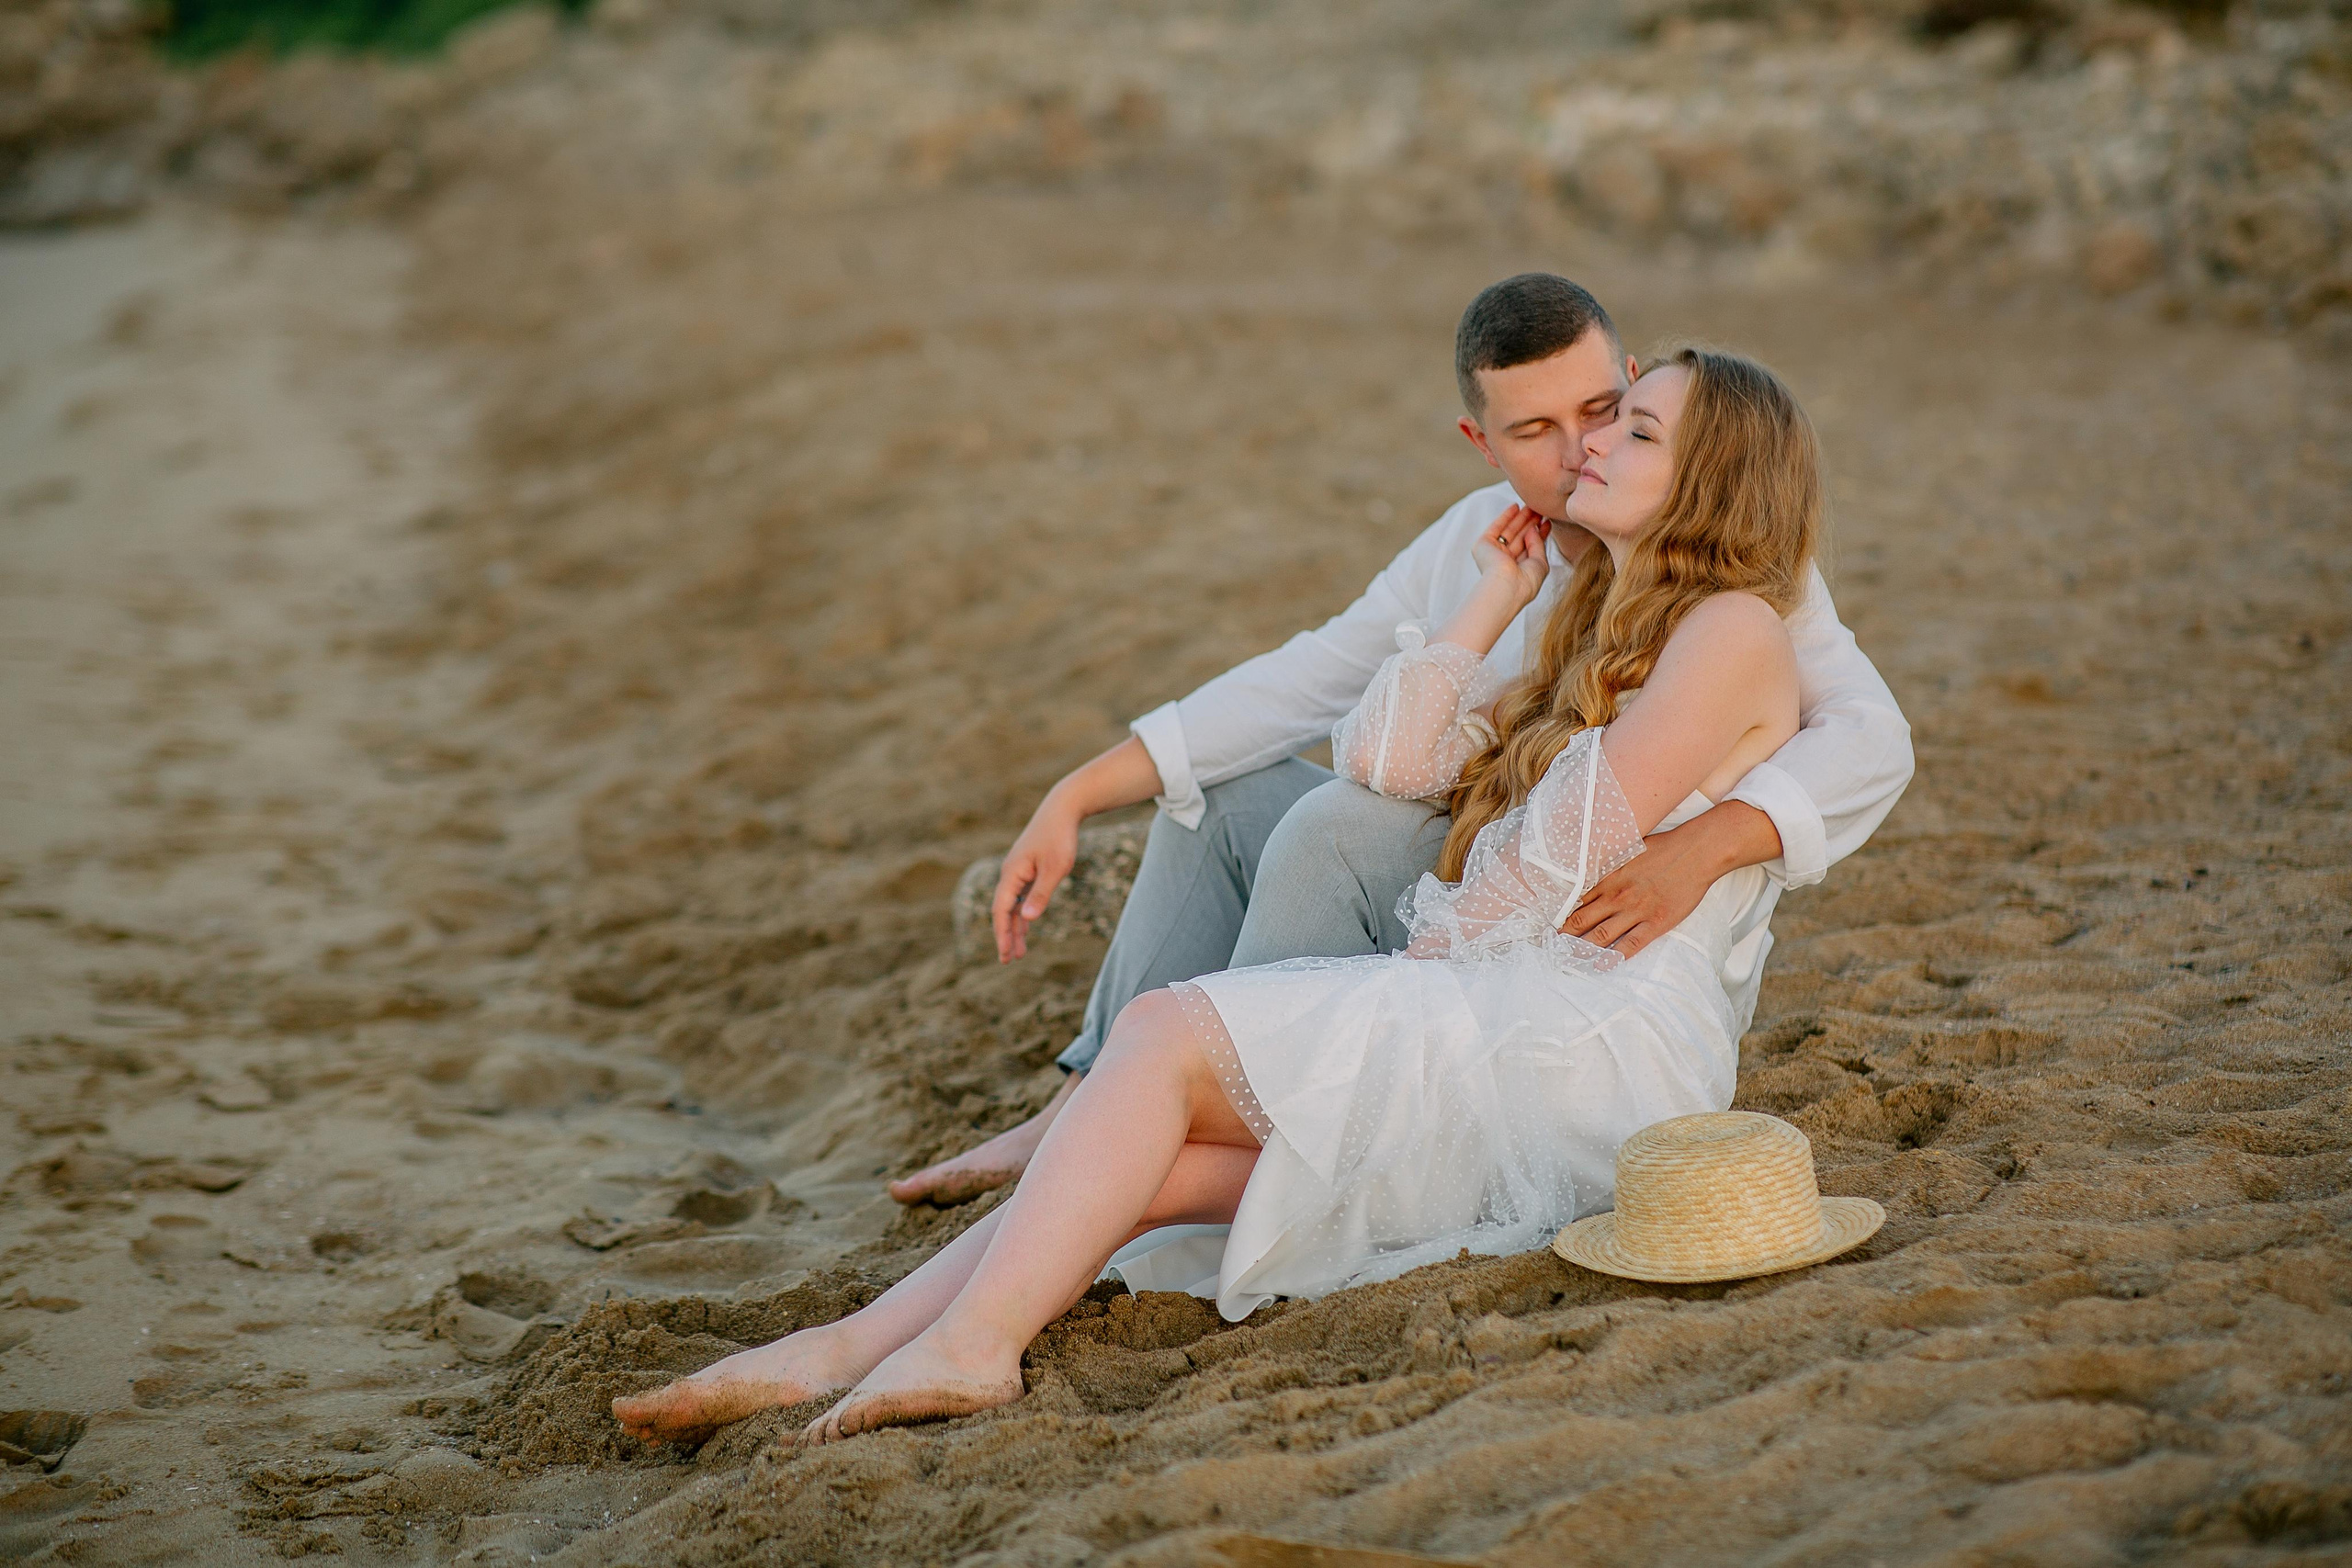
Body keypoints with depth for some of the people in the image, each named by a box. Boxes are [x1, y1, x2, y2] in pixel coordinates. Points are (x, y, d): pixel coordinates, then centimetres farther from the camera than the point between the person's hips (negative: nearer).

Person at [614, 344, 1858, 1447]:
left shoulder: (1733, 628, -1)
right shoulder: (1604, 643, 28)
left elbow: (1570, 856, -12)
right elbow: (1384, 762, 17)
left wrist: (1438, 953, 0)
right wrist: (1486, 609, 19)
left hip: (1601, 1043, -8)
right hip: (1499, 1037, 8)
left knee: (1168, 1032, -19)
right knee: (1147, 1168, -10)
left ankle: (974, 1342, -27)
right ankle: (845, 1354, -19)